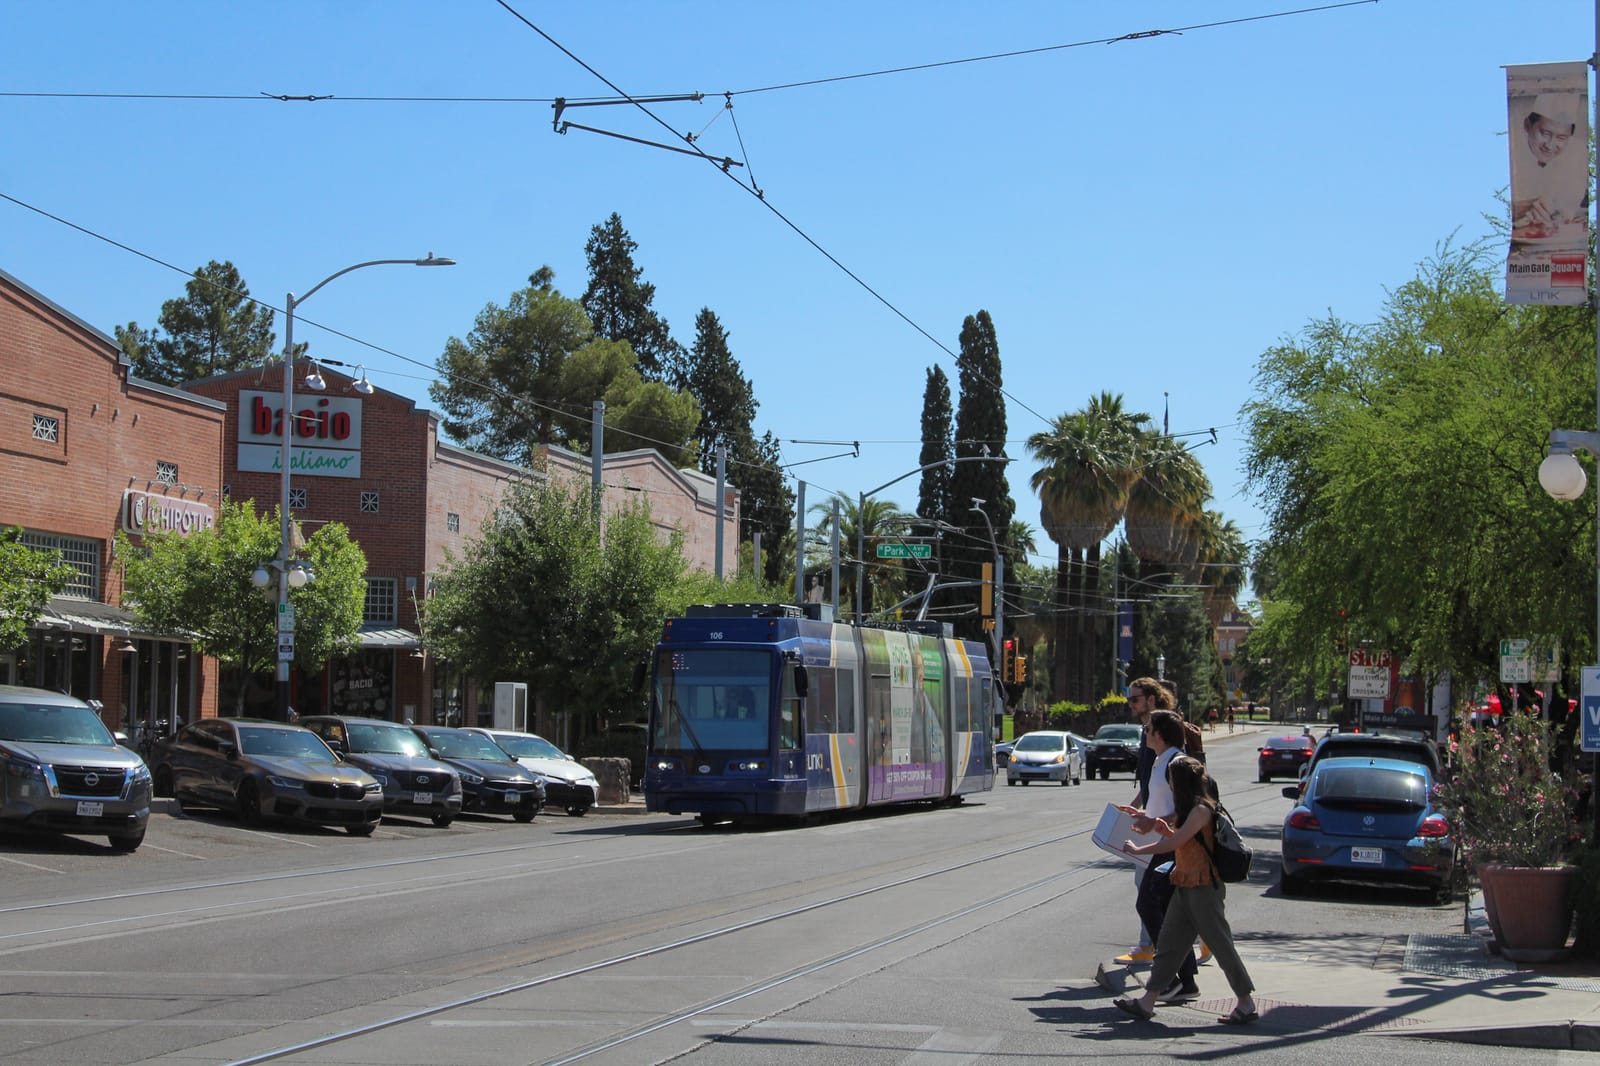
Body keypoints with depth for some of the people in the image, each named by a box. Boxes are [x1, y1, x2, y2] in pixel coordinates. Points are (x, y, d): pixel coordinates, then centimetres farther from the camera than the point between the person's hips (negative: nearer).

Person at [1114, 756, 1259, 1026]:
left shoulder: (1201, 810, -16)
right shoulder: (1192, 809, 15)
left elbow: (1174, 843, -19)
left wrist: (1136, 850, -10)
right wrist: (1167, 830, 6)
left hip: (1204, 887, -10)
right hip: (1185, 887, 10)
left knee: (1220, 945, -3)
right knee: (1168, 943, 8)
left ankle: (1247, 1004, 5)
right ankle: (1147, 1002, 9)